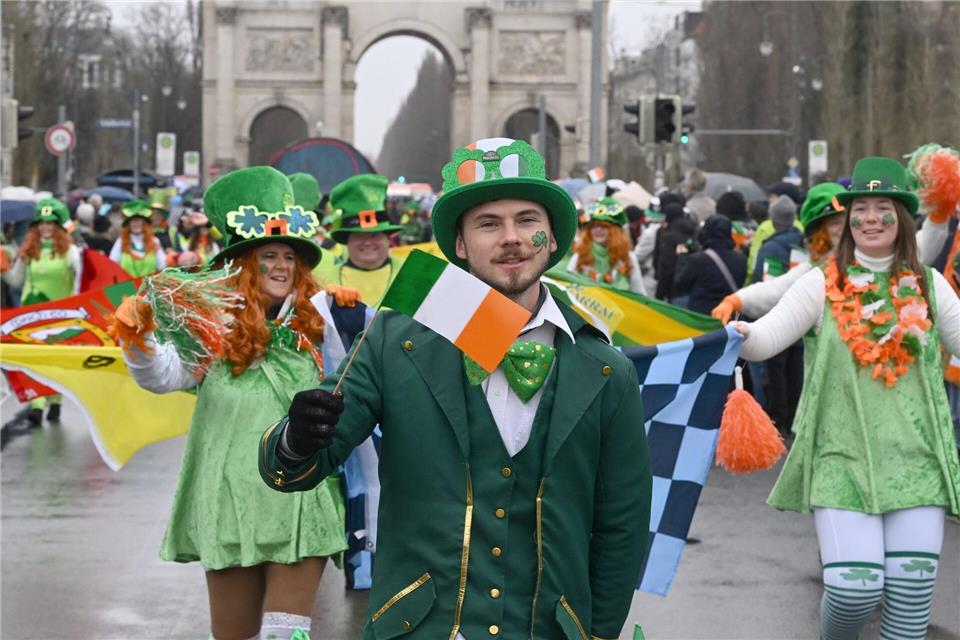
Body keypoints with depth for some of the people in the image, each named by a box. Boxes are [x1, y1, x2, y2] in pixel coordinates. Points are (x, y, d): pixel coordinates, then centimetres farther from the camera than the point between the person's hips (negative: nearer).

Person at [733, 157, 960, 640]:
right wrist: (741, 335, -29)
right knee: (854, 585, -12)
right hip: (843, 457, -2)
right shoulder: (823, 284, 2)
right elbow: (767, 337, -7)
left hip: (916, 460, 2)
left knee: (912, 591, -3)